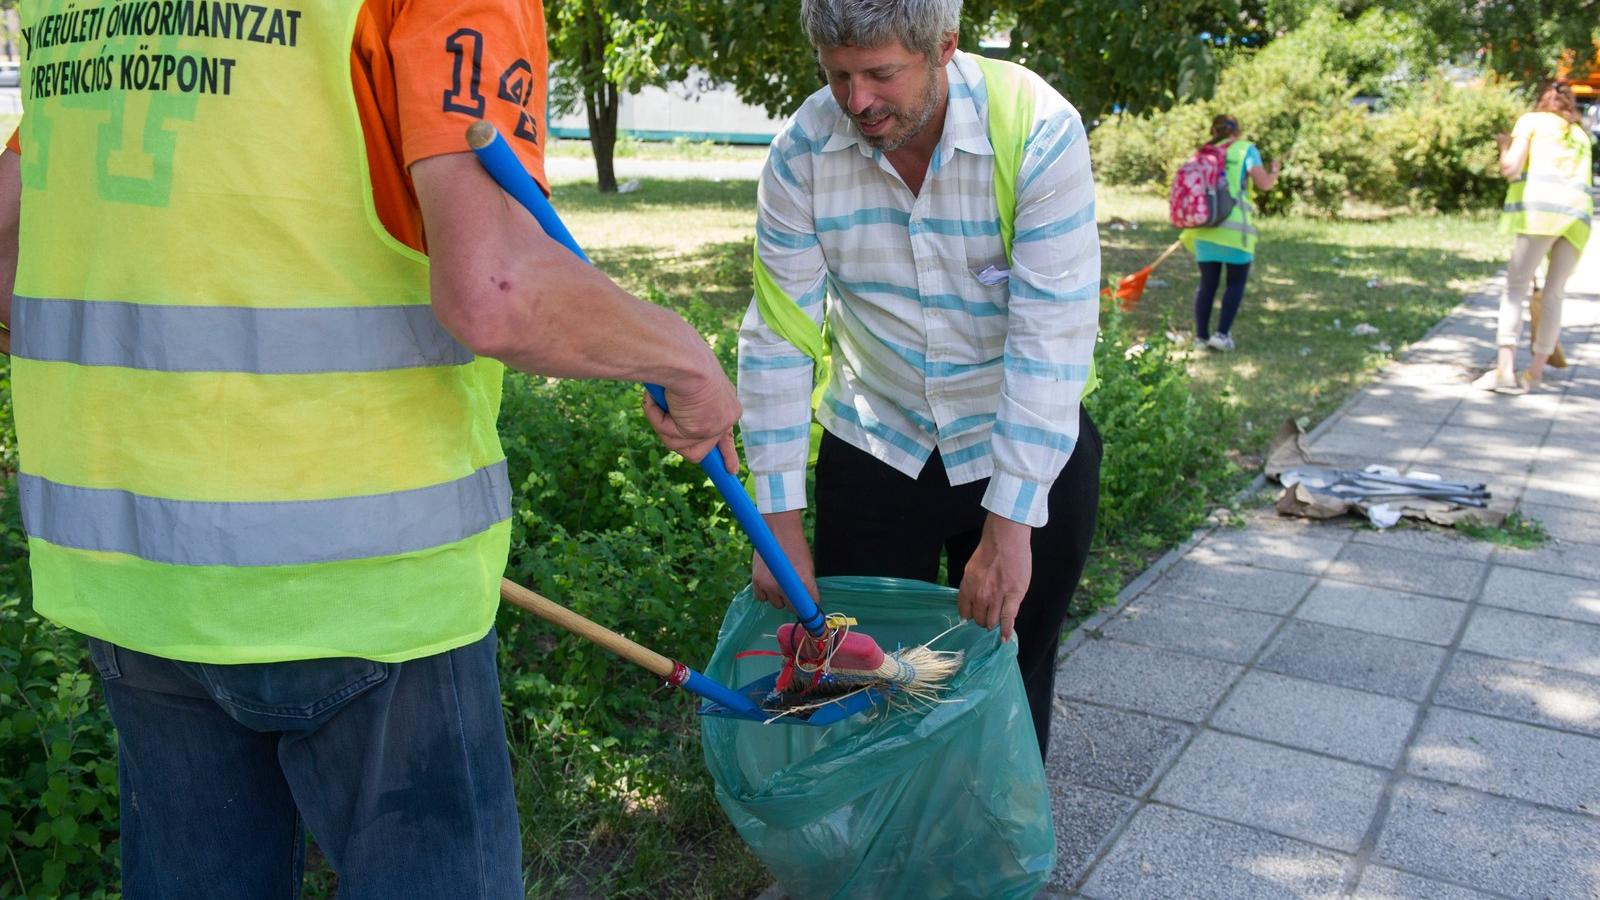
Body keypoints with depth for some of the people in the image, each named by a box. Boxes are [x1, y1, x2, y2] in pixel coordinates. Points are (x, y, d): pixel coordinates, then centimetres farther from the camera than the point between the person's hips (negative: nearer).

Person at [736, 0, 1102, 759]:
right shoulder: (803, 152, -13)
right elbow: (777, 337, -12)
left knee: (1010, 679, 10)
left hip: (1027, 447, -2)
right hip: (873, 442, 2)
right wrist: (780, 520, -13)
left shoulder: (1037, 131, -22)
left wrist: (1009, 524, -27)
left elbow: (1052, 334, -24)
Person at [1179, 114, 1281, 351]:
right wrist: (1274, 171, 15)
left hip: (1205, 227, 4)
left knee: (1207, 283, 11)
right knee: (1236, 282, 8)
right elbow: (1263, 183, -5)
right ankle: (1222, 333, -2)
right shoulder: (1245, 149, 2)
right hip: (1234, 228, -4)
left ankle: (1201, 336, 12)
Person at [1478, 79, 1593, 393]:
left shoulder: (1532, 120, 15)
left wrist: (1504, 146, 21)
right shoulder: (1580, 134, 29)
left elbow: (1510, 168, 2)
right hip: (1579, 213, 5)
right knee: (1554, 294, 10)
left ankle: (1505, 368, -18)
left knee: (1516, 287, -5)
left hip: (1541, 206, -4)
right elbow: (1581, 180, 21)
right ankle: (1535, 372, 11)